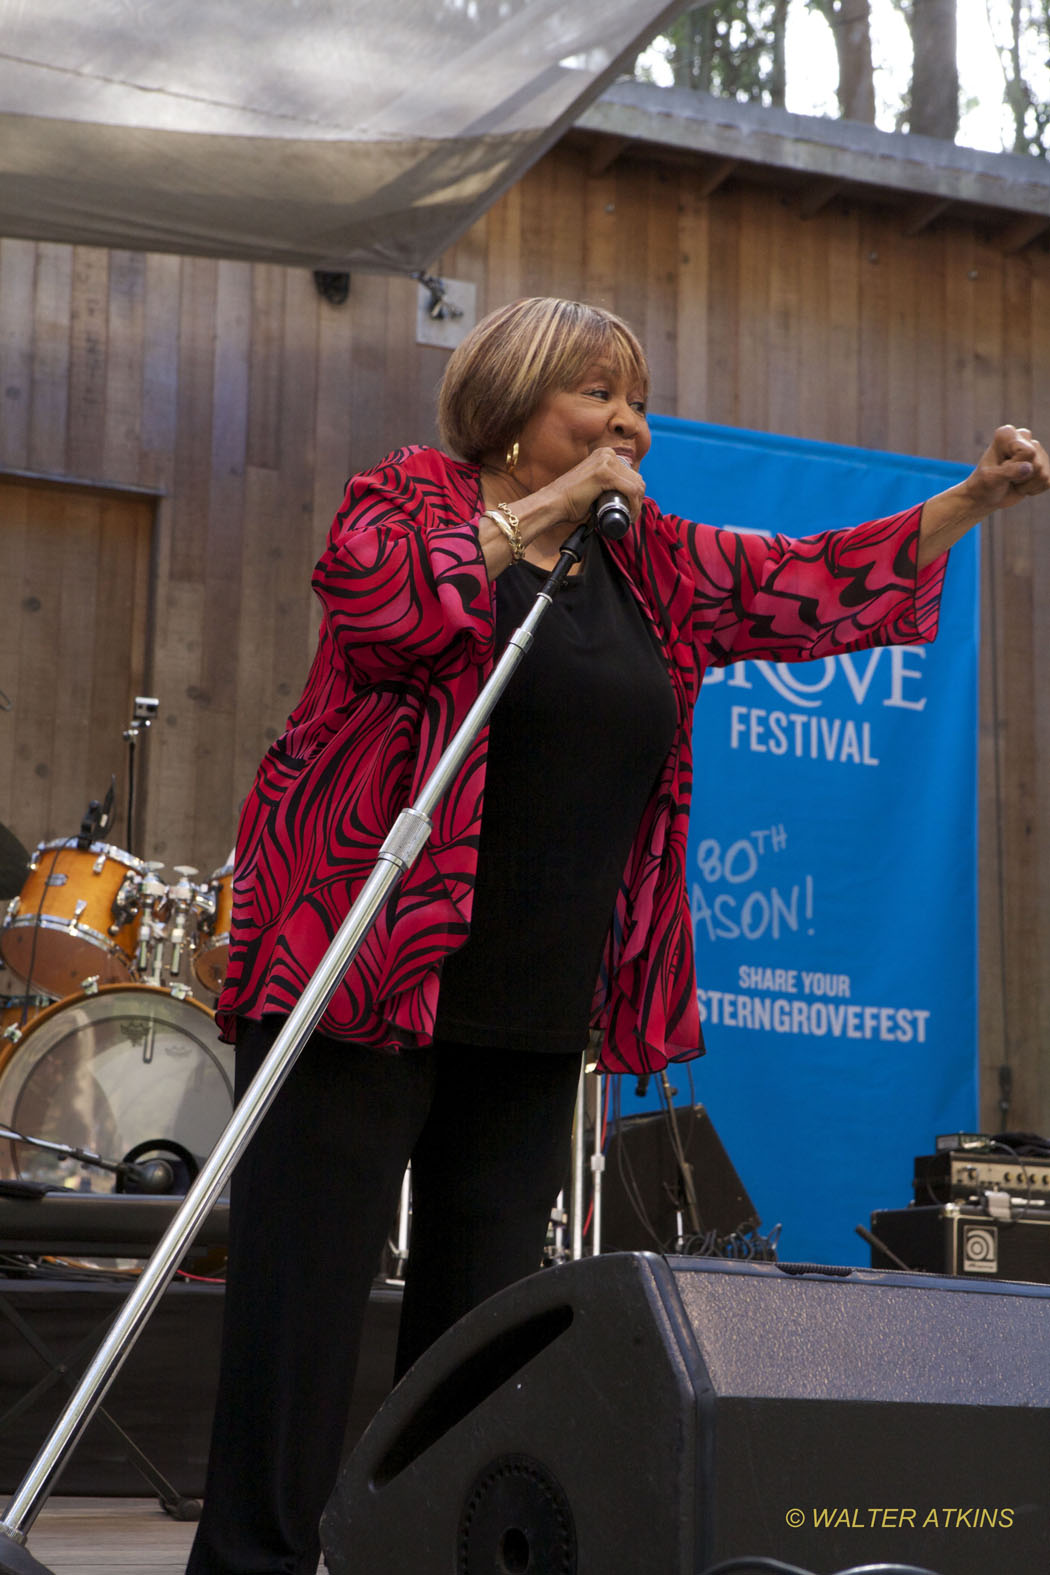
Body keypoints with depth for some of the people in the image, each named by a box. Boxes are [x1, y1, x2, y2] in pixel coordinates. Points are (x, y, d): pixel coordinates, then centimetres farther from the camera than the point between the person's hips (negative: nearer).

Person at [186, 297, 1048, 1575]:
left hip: (539, 1017, 6)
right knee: (308, 1292, -5)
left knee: (484, 1311, 9)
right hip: (366, 980, -5)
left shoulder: (655, 566, 15)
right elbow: (377, 598, -20)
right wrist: (550, 508, -14)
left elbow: (822, 585, 12)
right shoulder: (408, 497, 0)